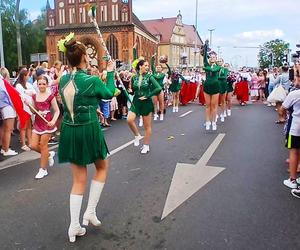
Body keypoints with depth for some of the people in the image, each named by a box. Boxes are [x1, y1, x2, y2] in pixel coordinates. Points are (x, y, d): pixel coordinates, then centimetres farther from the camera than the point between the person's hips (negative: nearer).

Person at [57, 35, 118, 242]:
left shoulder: (63, 80, 3)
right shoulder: (92, 81, -14)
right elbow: (109, 93, 5)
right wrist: (110, 72, 16)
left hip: (69, 131, 6)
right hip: (88, 130, -5)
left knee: (79, 179, 15)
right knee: (102, 167, 22)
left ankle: (74, 226, 19)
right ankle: (90, 211, 19)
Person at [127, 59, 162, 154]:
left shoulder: (149, 77, -8)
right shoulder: (134, 77, 2)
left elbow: (159, 88, -18)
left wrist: (147, 96, -16)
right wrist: (129, 90, -5)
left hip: (146, 103, -2)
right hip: (136, 102, 3)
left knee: (147, 126, 6)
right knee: (129, 120, -19)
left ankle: (146, 146, 21)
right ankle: (137, 135, 9)